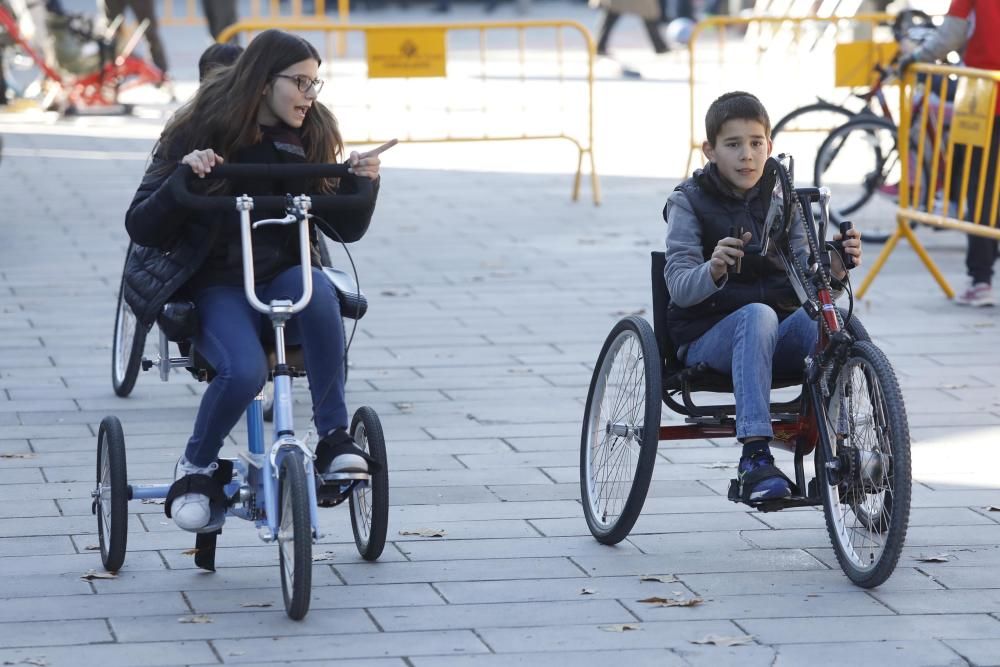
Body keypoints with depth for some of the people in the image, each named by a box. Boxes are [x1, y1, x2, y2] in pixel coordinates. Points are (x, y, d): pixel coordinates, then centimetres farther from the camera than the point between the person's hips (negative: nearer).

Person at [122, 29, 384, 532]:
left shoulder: (309, 139, 4)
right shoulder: (199, 132, -6)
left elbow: (345, 229, 8)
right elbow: (141, 229, -9)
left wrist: (361, 184, -12)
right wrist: (183, 176, -25)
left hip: (280, 280, 3)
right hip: (215, 287, -3)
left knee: (315, 289, -35)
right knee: (243, 372, -33)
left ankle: (334, 436, -22)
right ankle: (196, 466, -4)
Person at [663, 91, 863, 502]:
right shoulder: (689, 202, -1)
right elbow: (679, 287, -14)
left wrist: (833, 270, -22)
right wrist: (714, 270, -36)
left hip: (777, 339, 3)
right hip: (706, 339, -3)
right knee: (758, 315, -37)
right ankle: (755, 459, -44)